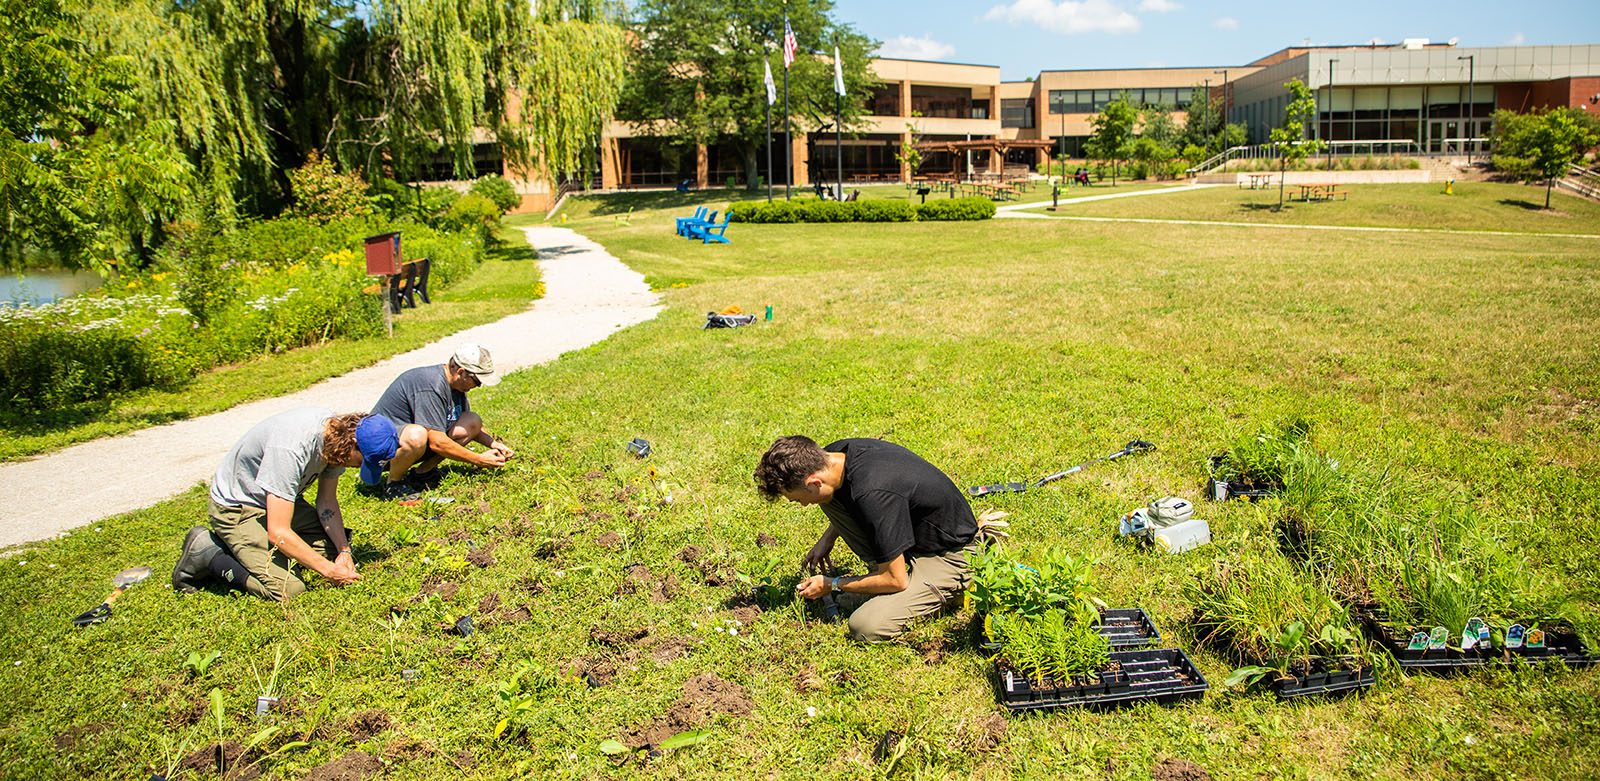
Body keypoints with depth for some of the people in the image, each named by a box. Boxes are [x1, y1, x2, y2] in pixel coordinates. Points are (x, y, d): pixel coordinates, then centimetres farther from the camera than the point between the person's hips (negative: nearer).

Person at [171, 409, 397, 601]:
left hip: (279, 500, 9)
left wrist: (344, 551, -11)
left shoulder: (337, 432, -12)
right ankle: (208, 554, -1)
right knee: (288, 589, -21)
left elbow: (327, 501, 1)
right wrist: (329, 570, -27)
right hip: (236, 506, -8)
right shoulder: (290, 449, -37)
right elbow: (278, 533, -33)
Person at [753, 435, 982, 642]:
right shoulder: (836, 453, -10)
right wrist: (827, 539, 12)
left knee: (866, 626, -23)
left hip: (947, 556, -8)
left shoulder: (873, 494, -36)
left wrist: (832, 585, -10)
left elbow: (896, 581, -24)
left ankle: (947, 592, -1)